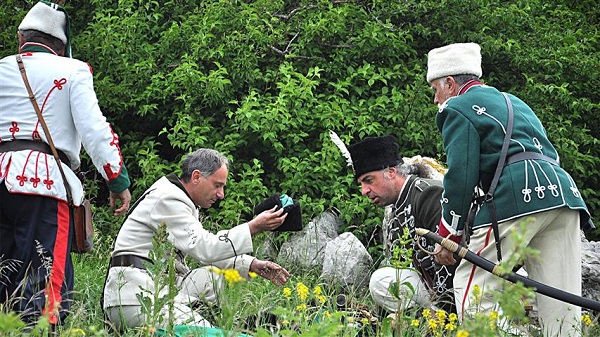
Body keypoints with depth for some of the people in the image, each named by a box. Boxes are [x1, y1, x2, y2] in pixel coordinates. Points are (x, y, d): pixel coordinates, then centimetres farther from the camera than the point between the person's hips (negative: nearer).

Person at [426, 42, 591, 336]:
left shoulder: (458, 109, 6)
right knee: (560, 300, 6)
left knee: (472, 287, 0)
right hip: (563, 190, 8)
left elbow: (461, 177, -3)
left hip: (519, 196, -8)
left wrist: (449, 235, 5)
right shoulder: (514, 102, 32)